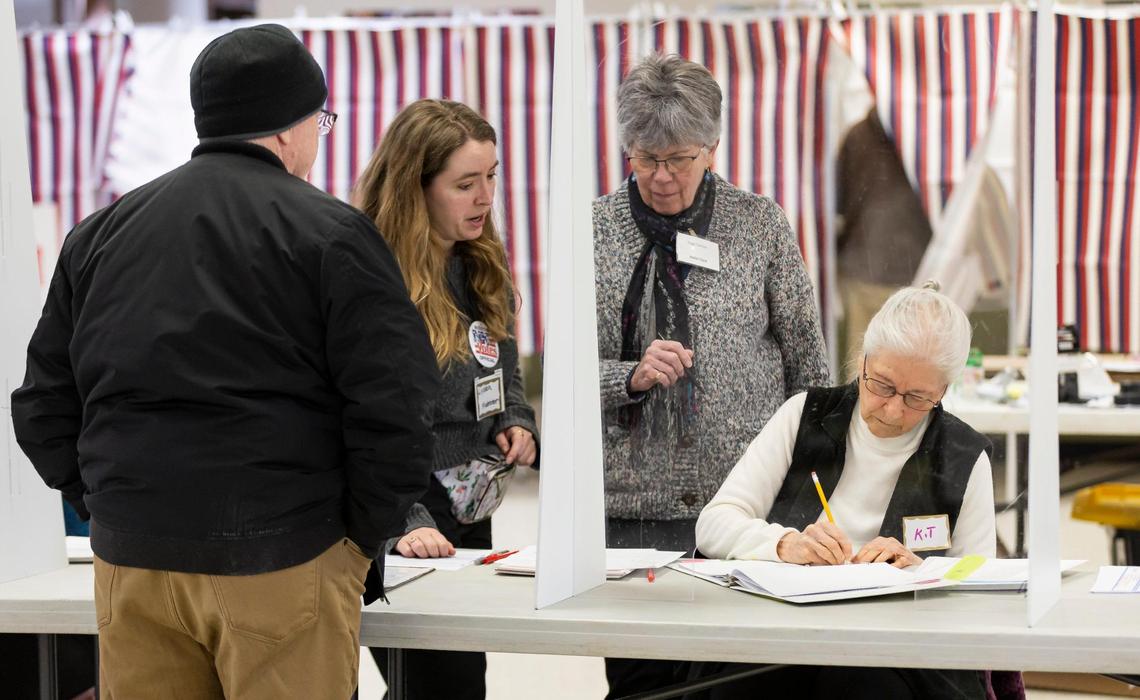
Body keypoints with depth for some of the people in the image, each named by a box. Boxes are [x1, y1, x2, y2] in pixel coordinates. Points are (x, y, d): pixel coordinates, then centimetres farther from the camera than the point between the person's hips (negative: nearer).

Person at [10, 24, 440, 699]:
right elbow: (394, 409, -11)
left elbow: (44, 407, 13)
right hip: (283, 566, -5)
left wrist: (115, 512, 15)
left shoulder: (99, 234, 11)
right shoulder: (330, 233, -5)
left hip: (131, 566, 5)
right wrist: (365, 535, 0)